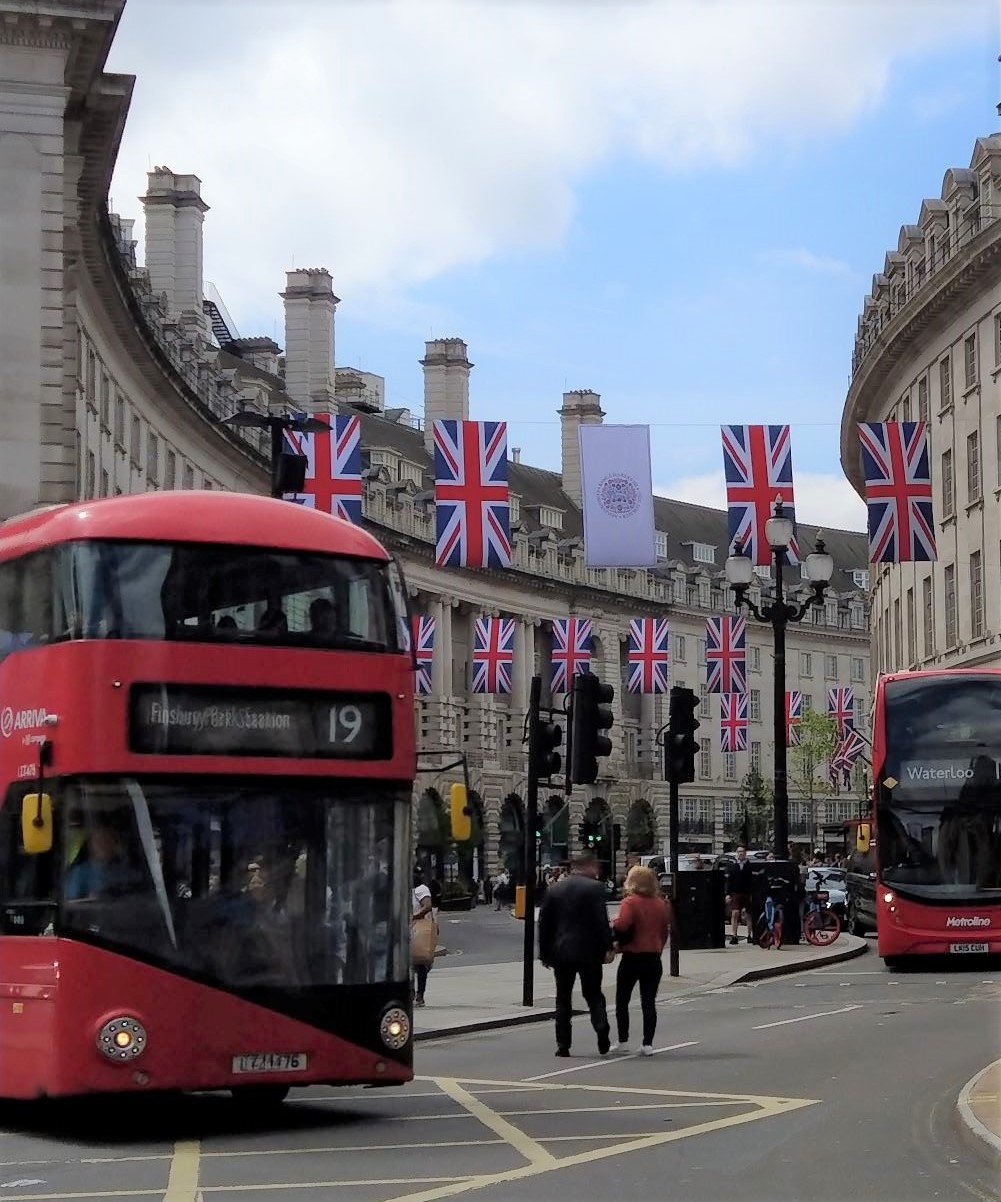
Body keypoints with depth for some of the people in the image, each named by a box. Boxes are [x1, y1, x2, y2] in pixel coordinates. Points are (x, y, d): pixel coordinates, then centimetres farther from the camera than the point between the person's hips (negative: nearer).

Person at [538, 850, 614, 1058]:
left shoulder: (555, 889, 7)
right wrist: (608, 947, -9)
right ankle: (602, 1035, -11)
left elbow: (544, 923, 9)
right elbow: (602, 920, -13)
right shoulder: (594, 887, -7)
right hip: (588, 952, -3)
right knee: (593, 995, 7)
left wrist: (545, 953, 15)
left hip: (561, 952, 3)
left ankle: (563, 1045, 5)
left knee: (563, 999, 9)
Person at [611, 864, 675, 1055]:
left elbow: (622, 926, -27)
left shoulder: (630, 902, -14)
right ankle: (648, 1044, 1)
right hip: (653, 959, 4)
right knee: (649, 1002, 6)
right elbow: (666, 930, 12)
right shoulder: (661, 904, 4)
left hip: (632, 958, -4)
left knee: (622, 1000, 11)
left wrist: (614, 922, -6)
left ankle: (623, 1041, 13)